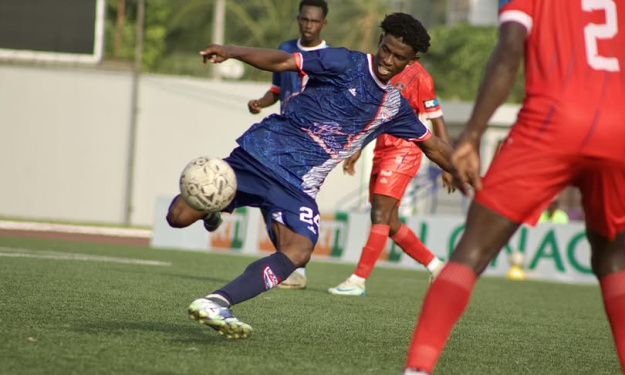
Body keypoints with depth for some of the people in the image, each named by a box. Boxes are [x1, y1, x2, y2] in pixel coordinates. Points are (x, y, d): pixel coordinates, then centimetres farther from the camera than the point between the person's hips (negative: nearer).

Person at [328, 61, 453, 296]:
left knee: (380, 215, -14)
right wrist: (357, 150, 22)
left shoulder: (418, 76, -9)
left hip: (403, 152, -8)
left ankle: (358, 281, -15)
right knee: (390, 224, 9)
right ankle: (435, 266, 22)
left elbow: (437, 120, -7)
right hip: (381, 152, 8)